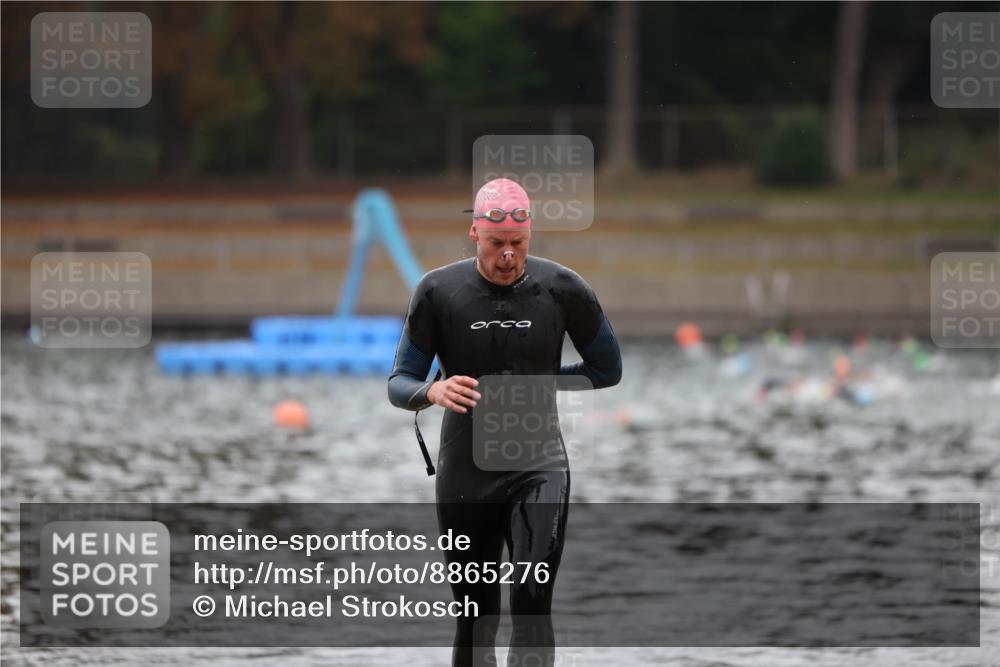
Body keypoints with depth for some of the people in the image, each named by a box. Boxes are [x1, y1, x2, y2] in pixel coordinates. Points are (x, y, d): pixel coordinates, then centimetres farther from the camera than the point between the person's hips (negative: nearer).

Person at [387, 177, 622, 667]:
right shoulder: (438, 291, -4)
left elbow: (606, 370, 9)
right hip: (465, 473, 1)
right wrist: (434, 392, -23)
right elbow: (399, 383, -1)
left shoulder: (562, 290, -3)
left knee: (532, 600, -17)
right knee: (475, 614, 8)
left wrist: (534, 382, 1)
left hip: (539, 465, -1)